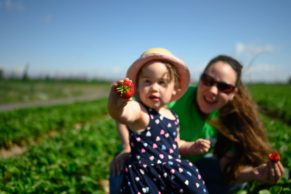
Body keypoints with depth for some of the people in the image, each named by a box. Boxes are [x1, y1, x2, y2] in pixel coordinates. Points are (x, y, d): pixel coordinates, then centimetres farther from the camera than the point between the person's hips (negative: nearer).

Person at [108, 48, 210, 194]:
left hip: (172, 172, 6)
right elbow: (122, 114, -44)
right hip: (145, 177, -6)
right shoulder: (139, 111, -17)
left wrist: (191, 147, 13)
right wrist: (116, 105, -65)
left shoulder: (173, 116, 7)